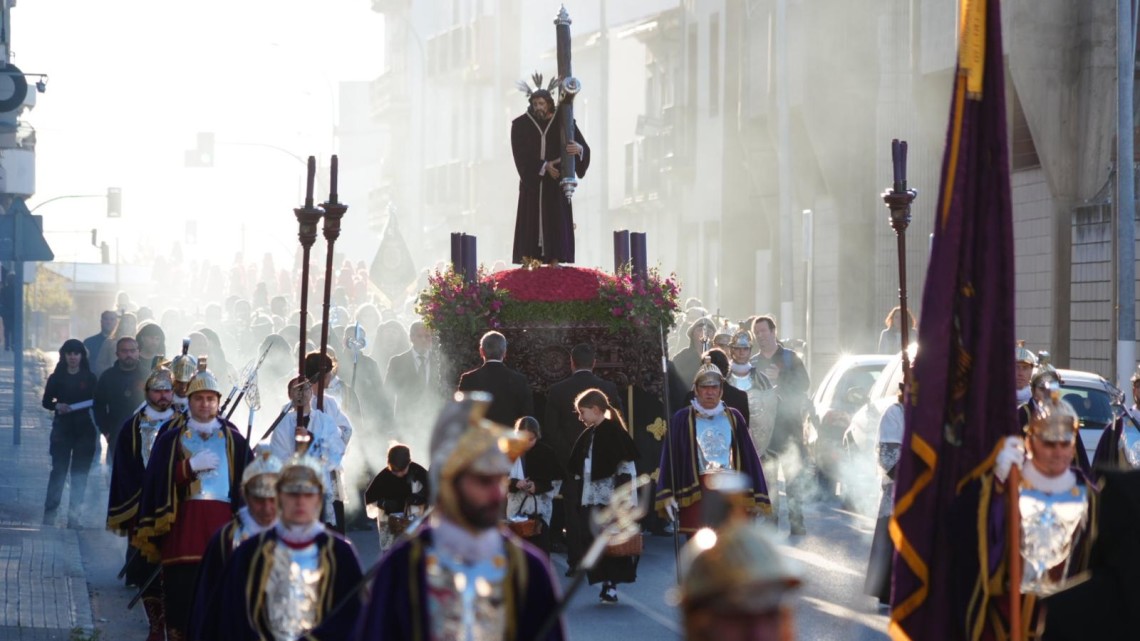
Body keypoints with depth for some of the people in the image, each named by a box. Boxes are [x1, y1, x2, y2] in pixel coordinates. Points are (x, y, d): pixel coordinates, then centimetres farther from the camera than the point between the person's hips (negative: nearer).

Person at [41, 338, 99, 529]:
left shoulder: (90, 378, 5)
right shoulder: (56, 377, 4)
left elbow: (97, 403, 4)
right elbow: (46, 402, 6)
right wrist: (57, 406, -14)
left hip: (84, 429, 1)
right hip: (62, 428, -1)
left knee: (80, 473, 2)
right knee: (59, 470, -3)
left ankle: (74, 516, 7)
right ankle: (49, 513, 0)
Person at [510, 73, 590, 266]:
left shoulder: (563, 122, 1)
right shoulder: (521, 125, 1)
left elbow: (584, 148, -8)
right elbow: (521, 154, -7)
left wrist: (578, 149, -33)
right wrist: (544, 166, -17)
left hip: (556, 181, 0)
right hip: (532, 182, 0)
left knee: (555, 222, -8)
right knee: (531, 222, -6)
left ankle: (554, 260, -11)